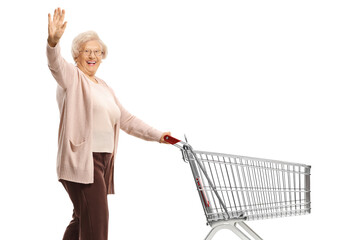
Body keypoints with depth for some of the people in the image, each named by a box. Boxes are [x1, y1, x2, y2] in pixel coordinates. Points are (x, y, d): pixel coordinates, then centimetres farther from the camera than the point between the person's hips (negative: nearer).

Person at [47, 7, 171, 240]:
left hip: (104, 160, 8)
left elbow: (126, 119, 23)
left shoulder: (104, 87, 21)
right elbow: (56, 64, -24)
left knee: (83, 219, 14)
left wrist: (157, 135, 16)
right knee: (96, 221, -14)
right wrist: (53, 42, -45)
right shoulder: (71, 77, -2)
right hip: (81, 161, -8)